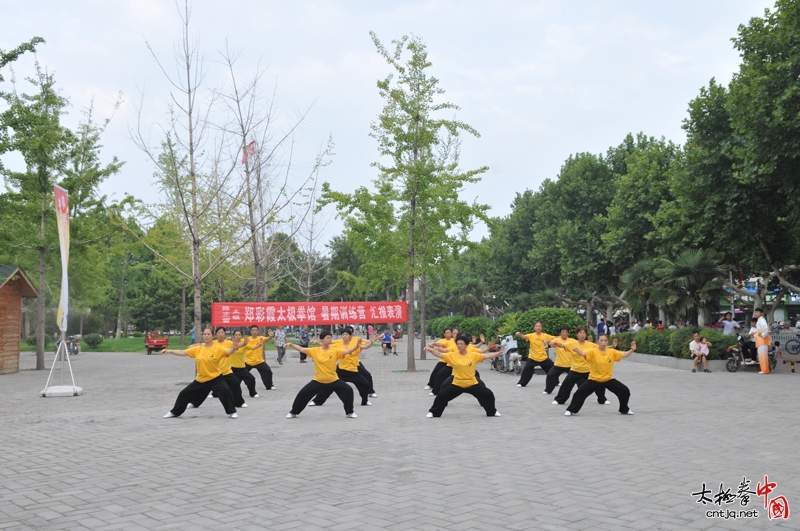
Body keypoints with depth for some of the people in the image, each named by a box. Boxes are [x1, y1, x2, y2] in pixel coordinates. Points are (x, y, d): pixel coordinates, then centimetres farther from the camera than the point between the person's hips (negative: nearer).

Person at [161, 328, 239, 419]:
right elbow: (182, 352, 0)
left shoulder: (218, 348, -11)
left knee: (225, 391, -28)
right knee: (185, 394, 10)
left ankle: (232, 412, -9)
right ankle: (174, 412, 34)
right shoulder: (197, 349, -2)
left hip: (216, 378, -4)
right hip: (200, 379, 4)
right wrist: (169, 351, -8)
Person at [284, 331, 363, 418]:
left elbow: (347, 351, -22)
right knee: (303, 393, -3)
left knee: (348, 390, -13)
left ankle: (350, 412, 7)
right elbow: (301, 349, -11)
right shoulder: (315, 351, -9)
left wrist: (356, 347, -40)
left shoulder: (335, 351, -10)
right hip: (318, 380, 0)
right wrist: (291, 345, -25)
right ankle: (293, 412, 20)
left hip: (333, 380, 0)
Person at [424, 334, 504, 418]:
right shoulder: (452, 355, -9)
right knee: (442, 395, -7)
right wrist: (430, 350, -31)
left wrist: (499, 353, -24)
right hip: (457, 384, 0)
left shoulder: (474, 355, -8)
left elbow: (487, 356, -11)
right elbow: (440, 354, -14)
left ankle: (492, 412, 23)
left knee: (488, 394, -3)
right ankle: (433, 412, 15)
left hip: (472, 384, 0)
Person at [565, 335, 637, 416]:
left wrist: (632, 350, -19)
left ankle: (624, 410, 25)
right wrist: (577, 350, -54)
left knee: (625, 390, 0)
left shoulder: (612, 352, -4)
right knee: (580, 391, -16)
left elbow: (624, 355, -1)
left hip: (609, 379, 3)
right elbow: (583, 353, -32)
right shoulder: (593, 351, -16)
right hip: (594, 379, -3)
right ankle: (571, 410, 1)